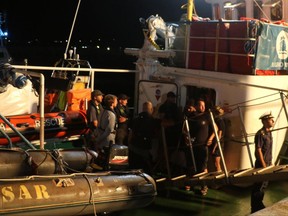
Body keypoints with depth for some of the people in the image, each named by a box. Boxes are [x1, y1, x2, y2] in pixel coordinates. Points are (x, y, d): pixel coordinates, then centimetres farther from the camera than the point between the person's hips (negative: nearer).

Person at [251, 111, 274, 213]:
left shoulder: (269, 133, 9)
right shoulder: (260, 134, -19)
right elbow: (258, 151, -20)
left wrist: (270, 163, 16)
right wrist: (264, 165, -19)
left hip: (267, 164, 9)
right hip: (261, 165, -9)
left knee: (264, 185, 18)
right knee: (258, 188, -2)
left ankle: (259, 206, 30)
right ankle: (255, 209, 8)